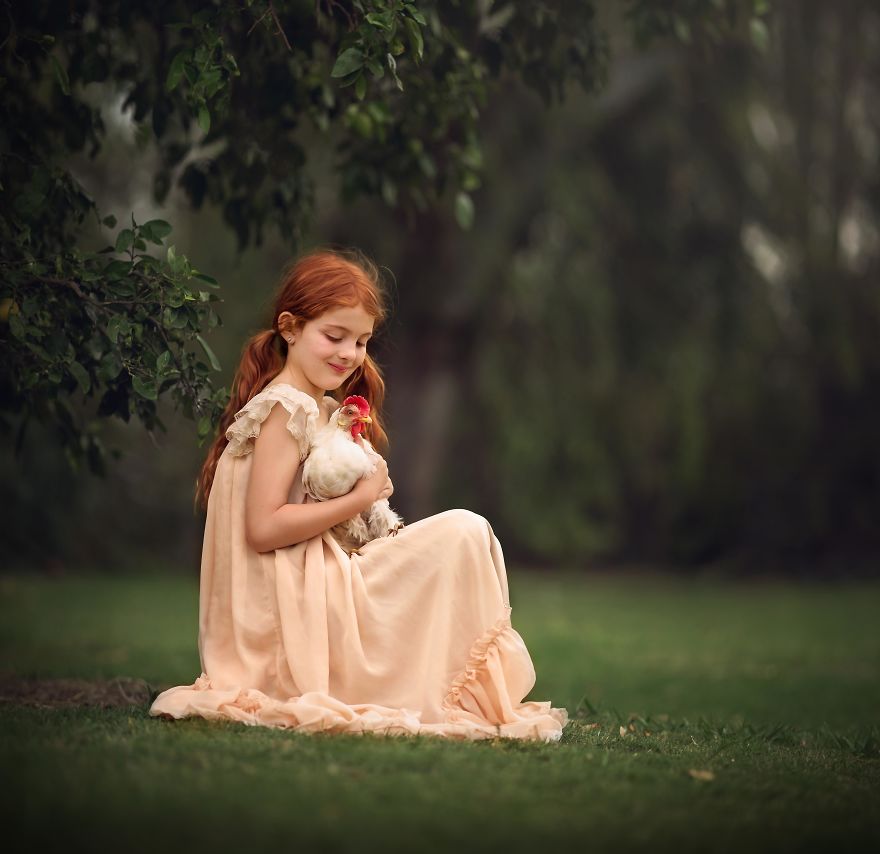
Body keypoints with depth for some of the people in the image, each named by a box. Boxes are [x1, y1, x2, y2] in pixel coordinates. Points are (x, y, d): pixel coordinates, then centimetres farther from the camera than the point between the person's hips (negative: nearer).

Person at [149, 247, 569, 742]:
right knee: (464, 532, -15)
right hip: (296, 606, -11)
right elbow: (262, 528, -22)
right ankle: (475, 697, -10)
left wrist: (371, 493, 2)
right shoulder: (285, 409, -13)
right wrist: (359, 500, -17)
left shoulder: (326, 409, 17)